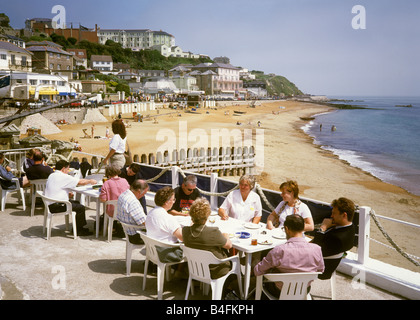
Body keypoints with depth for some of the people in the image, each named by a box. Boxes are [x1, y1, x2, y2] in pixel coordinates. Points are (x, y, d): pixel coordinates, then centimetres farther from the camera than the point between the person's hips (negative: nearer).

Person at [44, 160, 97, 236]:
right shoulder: (63, 177, -16)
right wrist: (90, 181, 3)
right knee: (81, 208, -10)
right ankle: (79, 230, 5)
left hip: (50, 203, 11)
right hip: (56, 206, -11)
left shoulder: (52, 175, 14)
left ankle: (77, 227, 25)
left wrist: (67, 192, 16)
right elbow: (81, 182, -13)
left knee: (76, 203, 21)